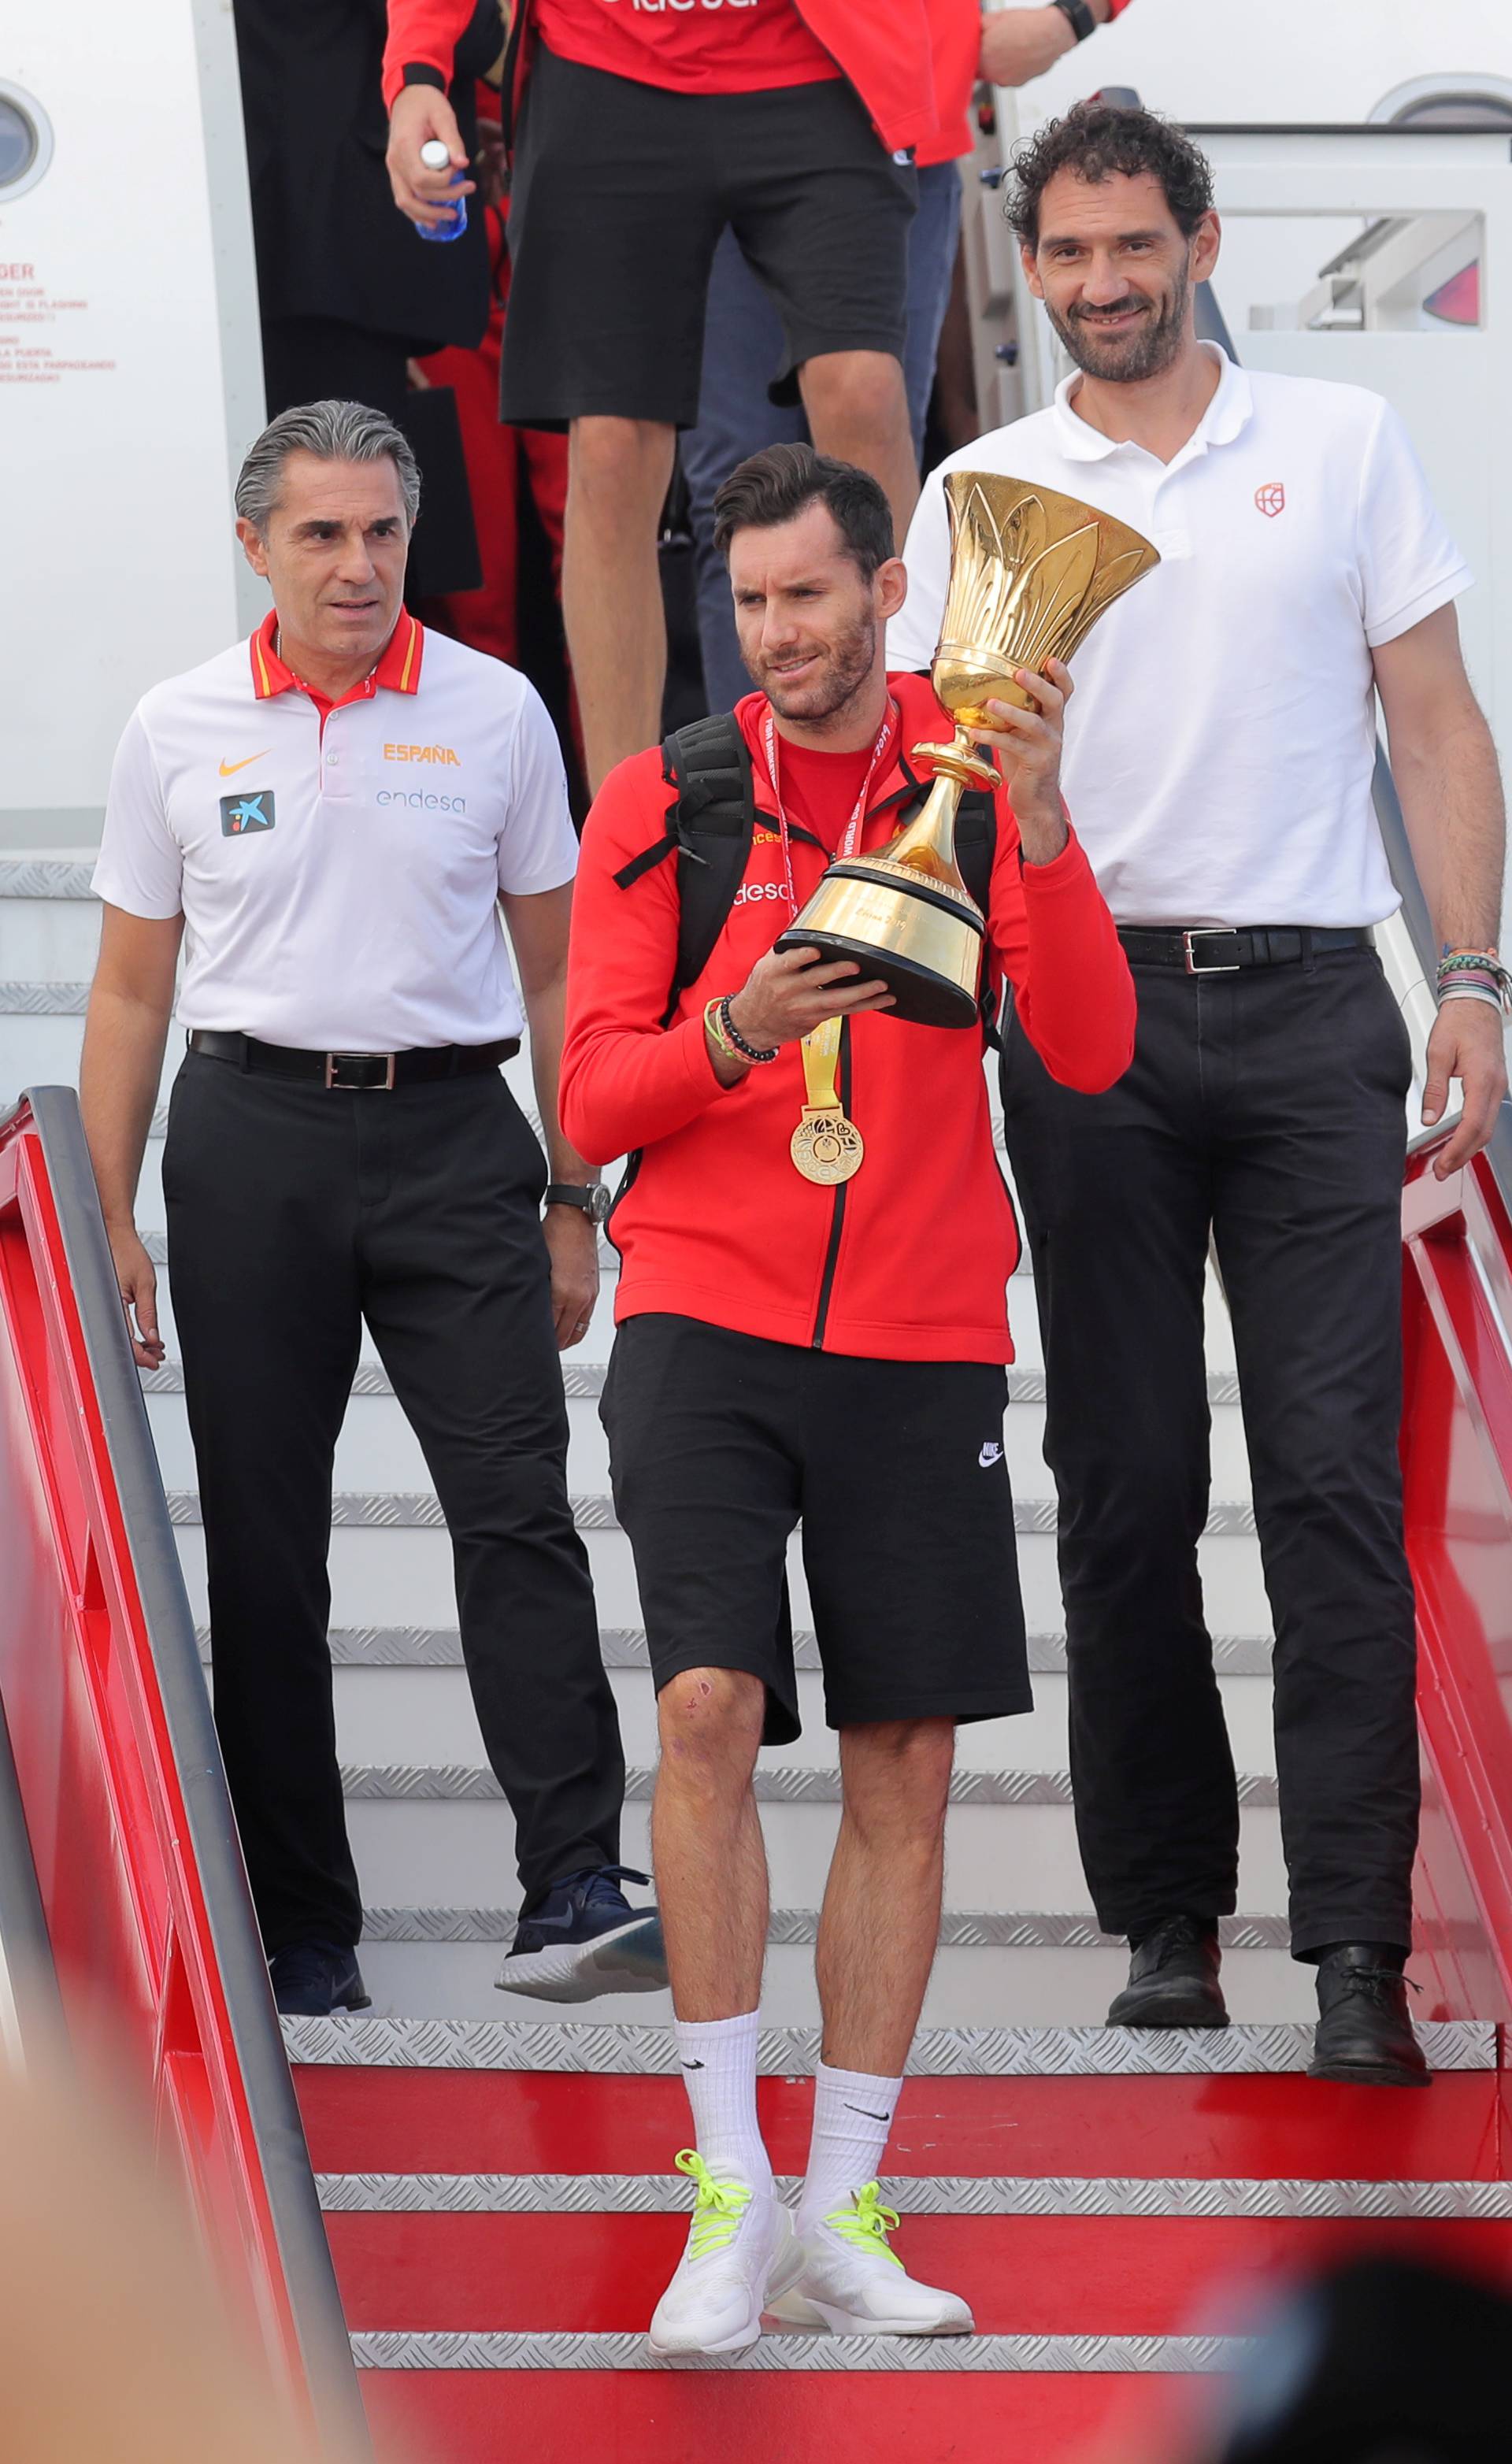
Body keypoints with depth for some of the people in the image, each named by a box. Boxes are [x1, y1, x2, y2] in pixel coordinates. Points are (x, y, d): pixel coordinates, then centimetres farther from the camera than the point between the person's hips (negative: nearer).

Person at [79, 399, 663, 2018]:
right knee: (262, 1550, 2)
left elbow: (554, 971, 11)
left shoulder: (495, 713, 5)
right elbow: (130, 991, 10)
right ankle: (299, 1930, 8)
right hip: (252, 1140, 1)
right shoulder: (180, 730, 6)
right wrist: (108, 1226, 5)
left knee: (518, 1515, -14)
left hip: (452, 1134, -1)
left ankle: (573, 1893, -19)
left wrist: (573, 1203, 8)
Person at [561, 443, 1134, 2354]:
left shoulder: (984, 790, 3)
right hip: (707, 1326, -2)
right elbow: (592, 1100, -1)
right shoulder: (660, 805, 0)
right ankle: (728, 2190, -9)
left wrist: (1037, 826, -21)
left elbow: (1090, 1051, -8)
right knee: (708, 1707, -17)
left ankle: (843, 2217, 12)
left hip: (921, 1348, 2)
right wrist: (732, 1037, -21)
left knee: (904, 1769, 3)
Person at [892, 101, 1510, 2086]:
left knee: (1335, 1479, -8)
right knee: (1127, 1490, 3)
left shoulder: (1341, 445, 9)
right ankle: (1167, 1921, 11)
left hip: (1305, 1007, -1)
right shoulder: (979, 493, 10)